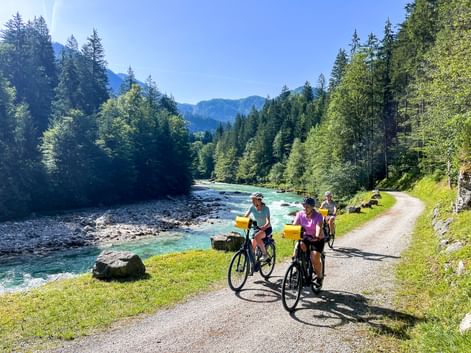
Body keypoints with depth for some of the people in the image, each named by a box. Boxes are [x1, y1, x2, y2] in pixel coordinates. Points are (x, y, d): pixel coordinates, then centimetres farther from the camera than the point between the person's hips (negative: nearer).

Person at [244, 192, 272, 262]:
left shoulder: (265, 208, -21)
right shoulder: (252, 207, -8)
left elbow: (268, 222, -30)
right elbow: (245, 216, -16)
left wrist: (263, 227, -50)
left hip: (267, 229, -5)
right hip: (258, 228, 5)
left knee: (256, 237, -33)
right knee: (252, 246, -9)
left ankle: (265, 254, -16)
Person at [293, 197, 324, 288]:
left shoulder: (318, 216, -18)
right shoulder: (300, 214, -8)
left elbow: (319, 227, -34)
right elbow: (294, 225, -18)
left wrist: (317, 236, -55)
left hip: (317, 239, -3)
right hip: (305, 237, 3)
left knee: (315, 259, -15)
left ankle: (319, 277, 13)